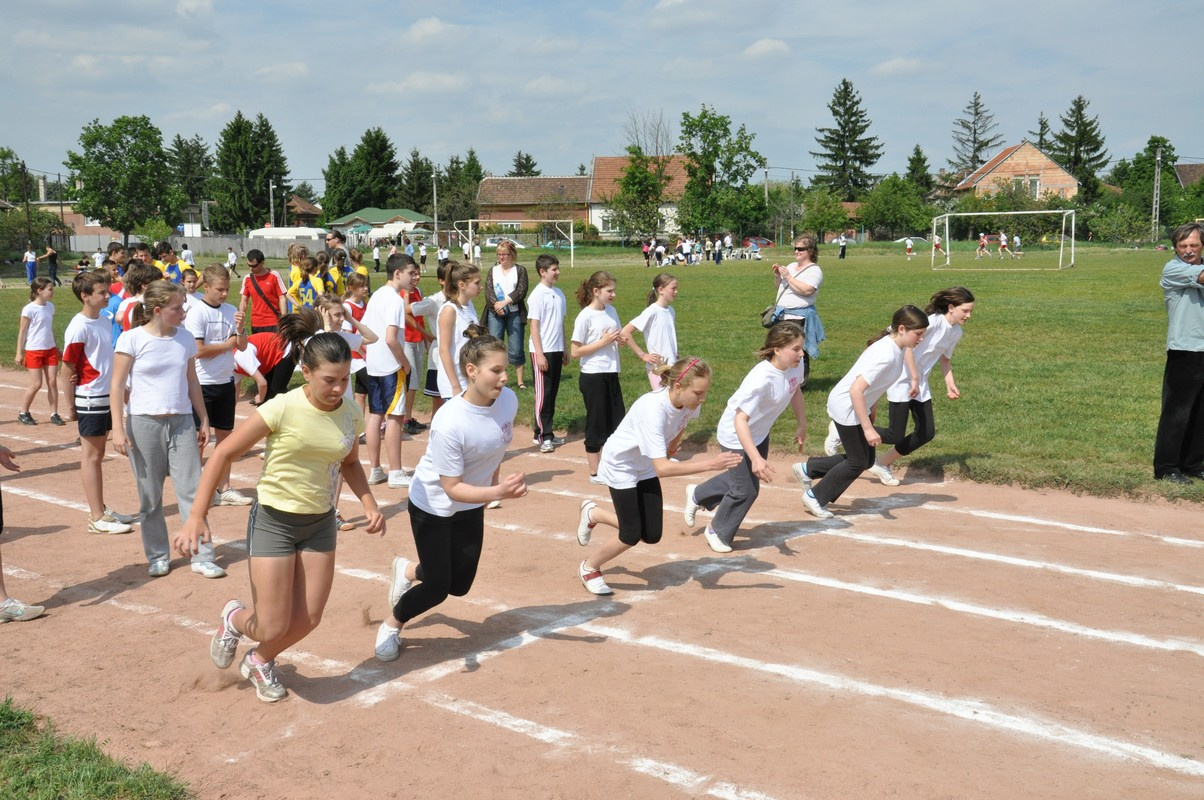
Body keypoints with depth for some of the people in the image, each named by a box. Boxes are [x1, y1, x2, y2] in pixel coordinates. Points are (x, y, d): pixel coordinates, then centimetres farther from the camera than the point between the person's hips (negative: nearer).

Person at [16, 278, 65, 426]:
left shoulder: (50, 306, 6)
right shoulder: (29, 309, -13)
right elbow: (22, 331, -9)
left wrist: (56, 348, 19)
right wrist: (19, 353, -9)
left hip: (50, 350, 6)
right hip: (34, 351, -6)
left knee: (53, 382, 2)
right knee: (36, 384, -4)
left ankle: (54, 414, 7)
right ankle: (23, 413, 14)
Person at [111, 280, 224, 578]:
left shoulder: (185, 338, 5)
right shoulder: (132, 339, -7)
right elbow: (117, 385, -6)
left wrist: (203, 420, 13)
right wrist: (118, 429, -11)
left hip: (182, 422, 3)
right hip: (144, 423, -3)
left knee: (192, 490, 0)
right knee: (150, 496, 7)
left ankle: (202, 556, 6)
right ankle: (158, 557, 21)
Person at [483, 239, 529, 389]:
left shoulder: (520, 270, 6)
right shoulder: (493, 271, 13)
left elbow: (521, 291, -6)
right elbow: (488, 291, 1)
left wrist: (505, 302, -16)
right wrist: (496, 305, -17)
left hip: (514, 313, -2)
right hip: (495, 314, 2)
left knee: (516, 348, 0)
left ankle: (519, 381, 8)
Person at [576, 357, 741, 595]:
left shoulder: (689, 403, -18)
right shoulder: (653, 409, -39)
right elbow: (662, 468, -45)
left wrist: (670, 450, 15)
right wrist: (709, 464, -48)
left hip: (646, 467, 7)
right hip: (620, 466, -7)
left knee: (652, 535, 5)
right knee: (632, 535, -6)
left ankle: (594, 514, 29)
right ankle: (589, 568, 22)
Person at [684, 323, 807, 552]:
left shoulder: (795, 365, -15)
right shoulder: (761, 379, -38)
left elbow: (796, 390, 8)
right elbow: (740, 420, -39)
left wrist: (801, 425, 14)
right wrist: (756, 458, -46)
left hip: (760, 432, 8)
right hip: (737, 436, -8)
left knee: (748, 479, 23)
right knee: (746, 491, 2)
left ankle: (697, 494, 46)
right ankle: (718, 532, 30)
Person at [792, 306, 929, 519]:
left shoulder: (895, 347, -1)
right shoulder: (886, 355, -29)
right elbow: (856, 390, -33)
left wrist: (871, 410, 22)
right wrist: (868, 428, -30)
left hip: (860, 405, 9)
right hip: (846, 407, -9)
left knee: (867, 460, 13)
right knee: (858, 463, 2)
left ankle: (808, 469, 24)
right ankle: (815, 497, 17)